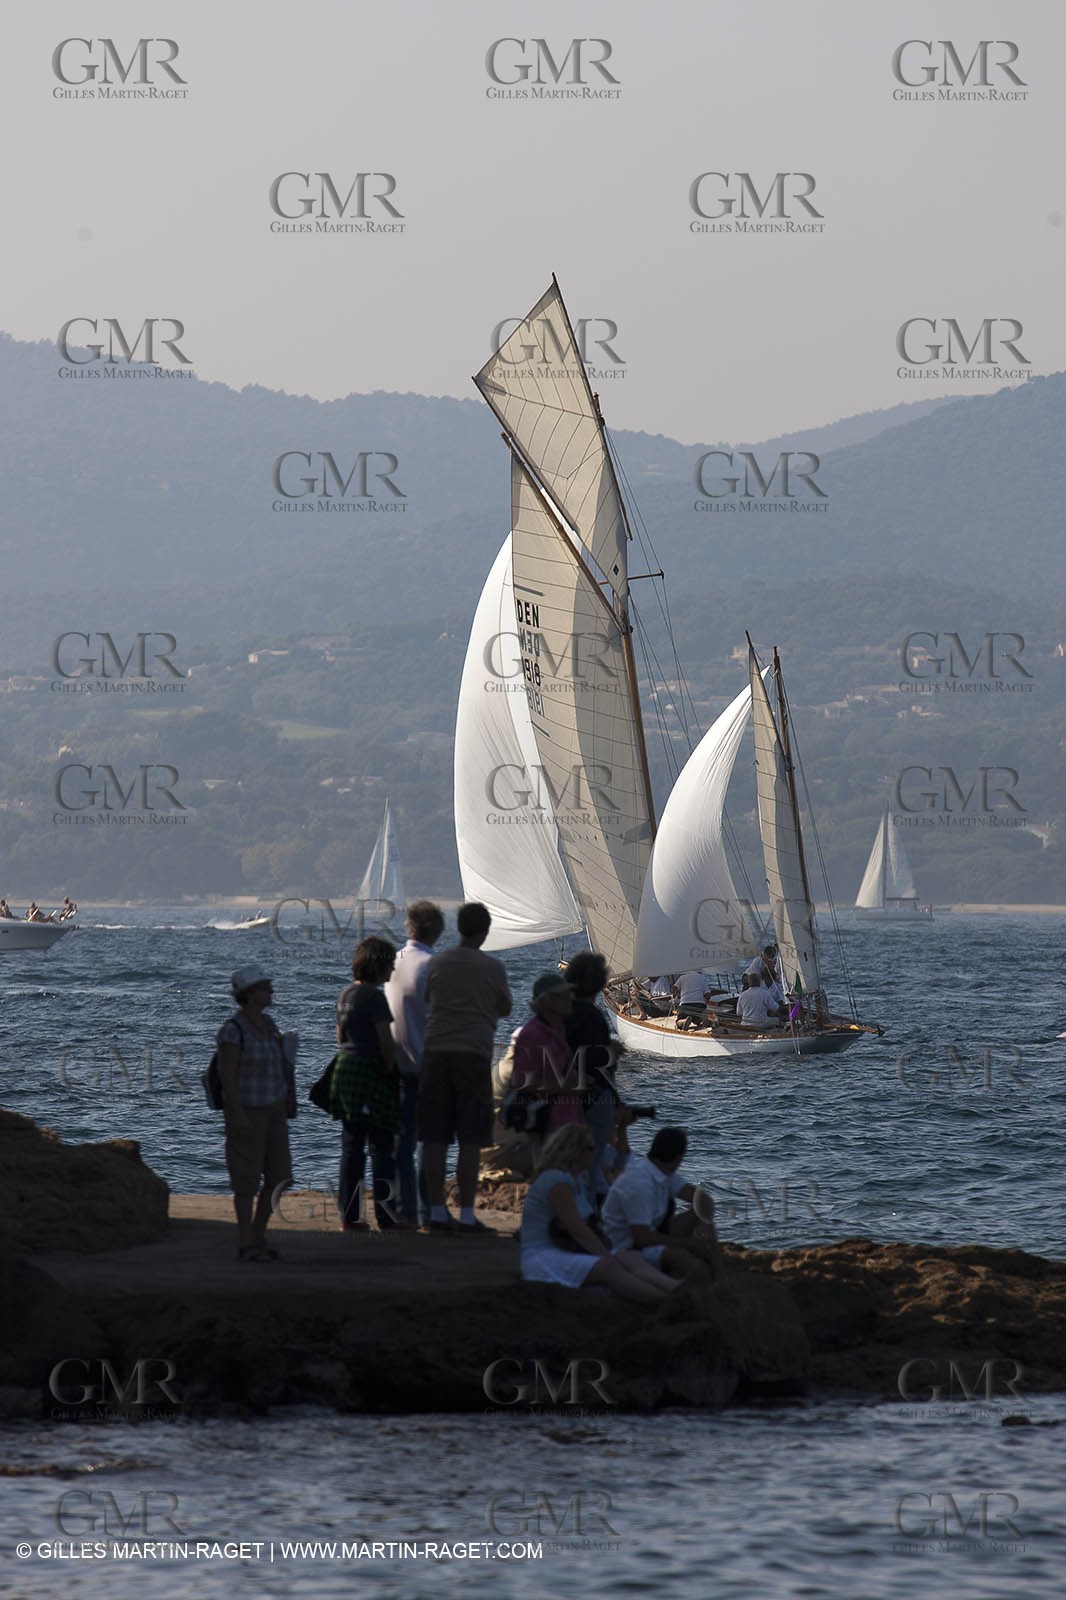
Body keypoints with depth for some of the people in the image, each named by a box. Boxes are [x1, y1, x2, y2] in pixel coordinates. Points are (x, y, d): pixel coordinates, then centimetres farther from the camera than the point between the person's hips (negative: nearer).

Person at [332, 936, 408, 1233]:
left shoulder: (345, 995, 11)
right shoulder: (374, 997, -14)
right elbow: (386, 1043, -14)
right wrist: (390, 1070, -1)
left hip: (344, 1072, 8)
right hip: (371, 1074, -8)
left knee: (351, 1148, 10)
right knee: (382, 1147, -2)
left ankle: (349, 1216, 10)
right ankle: (385, 1217, -1)